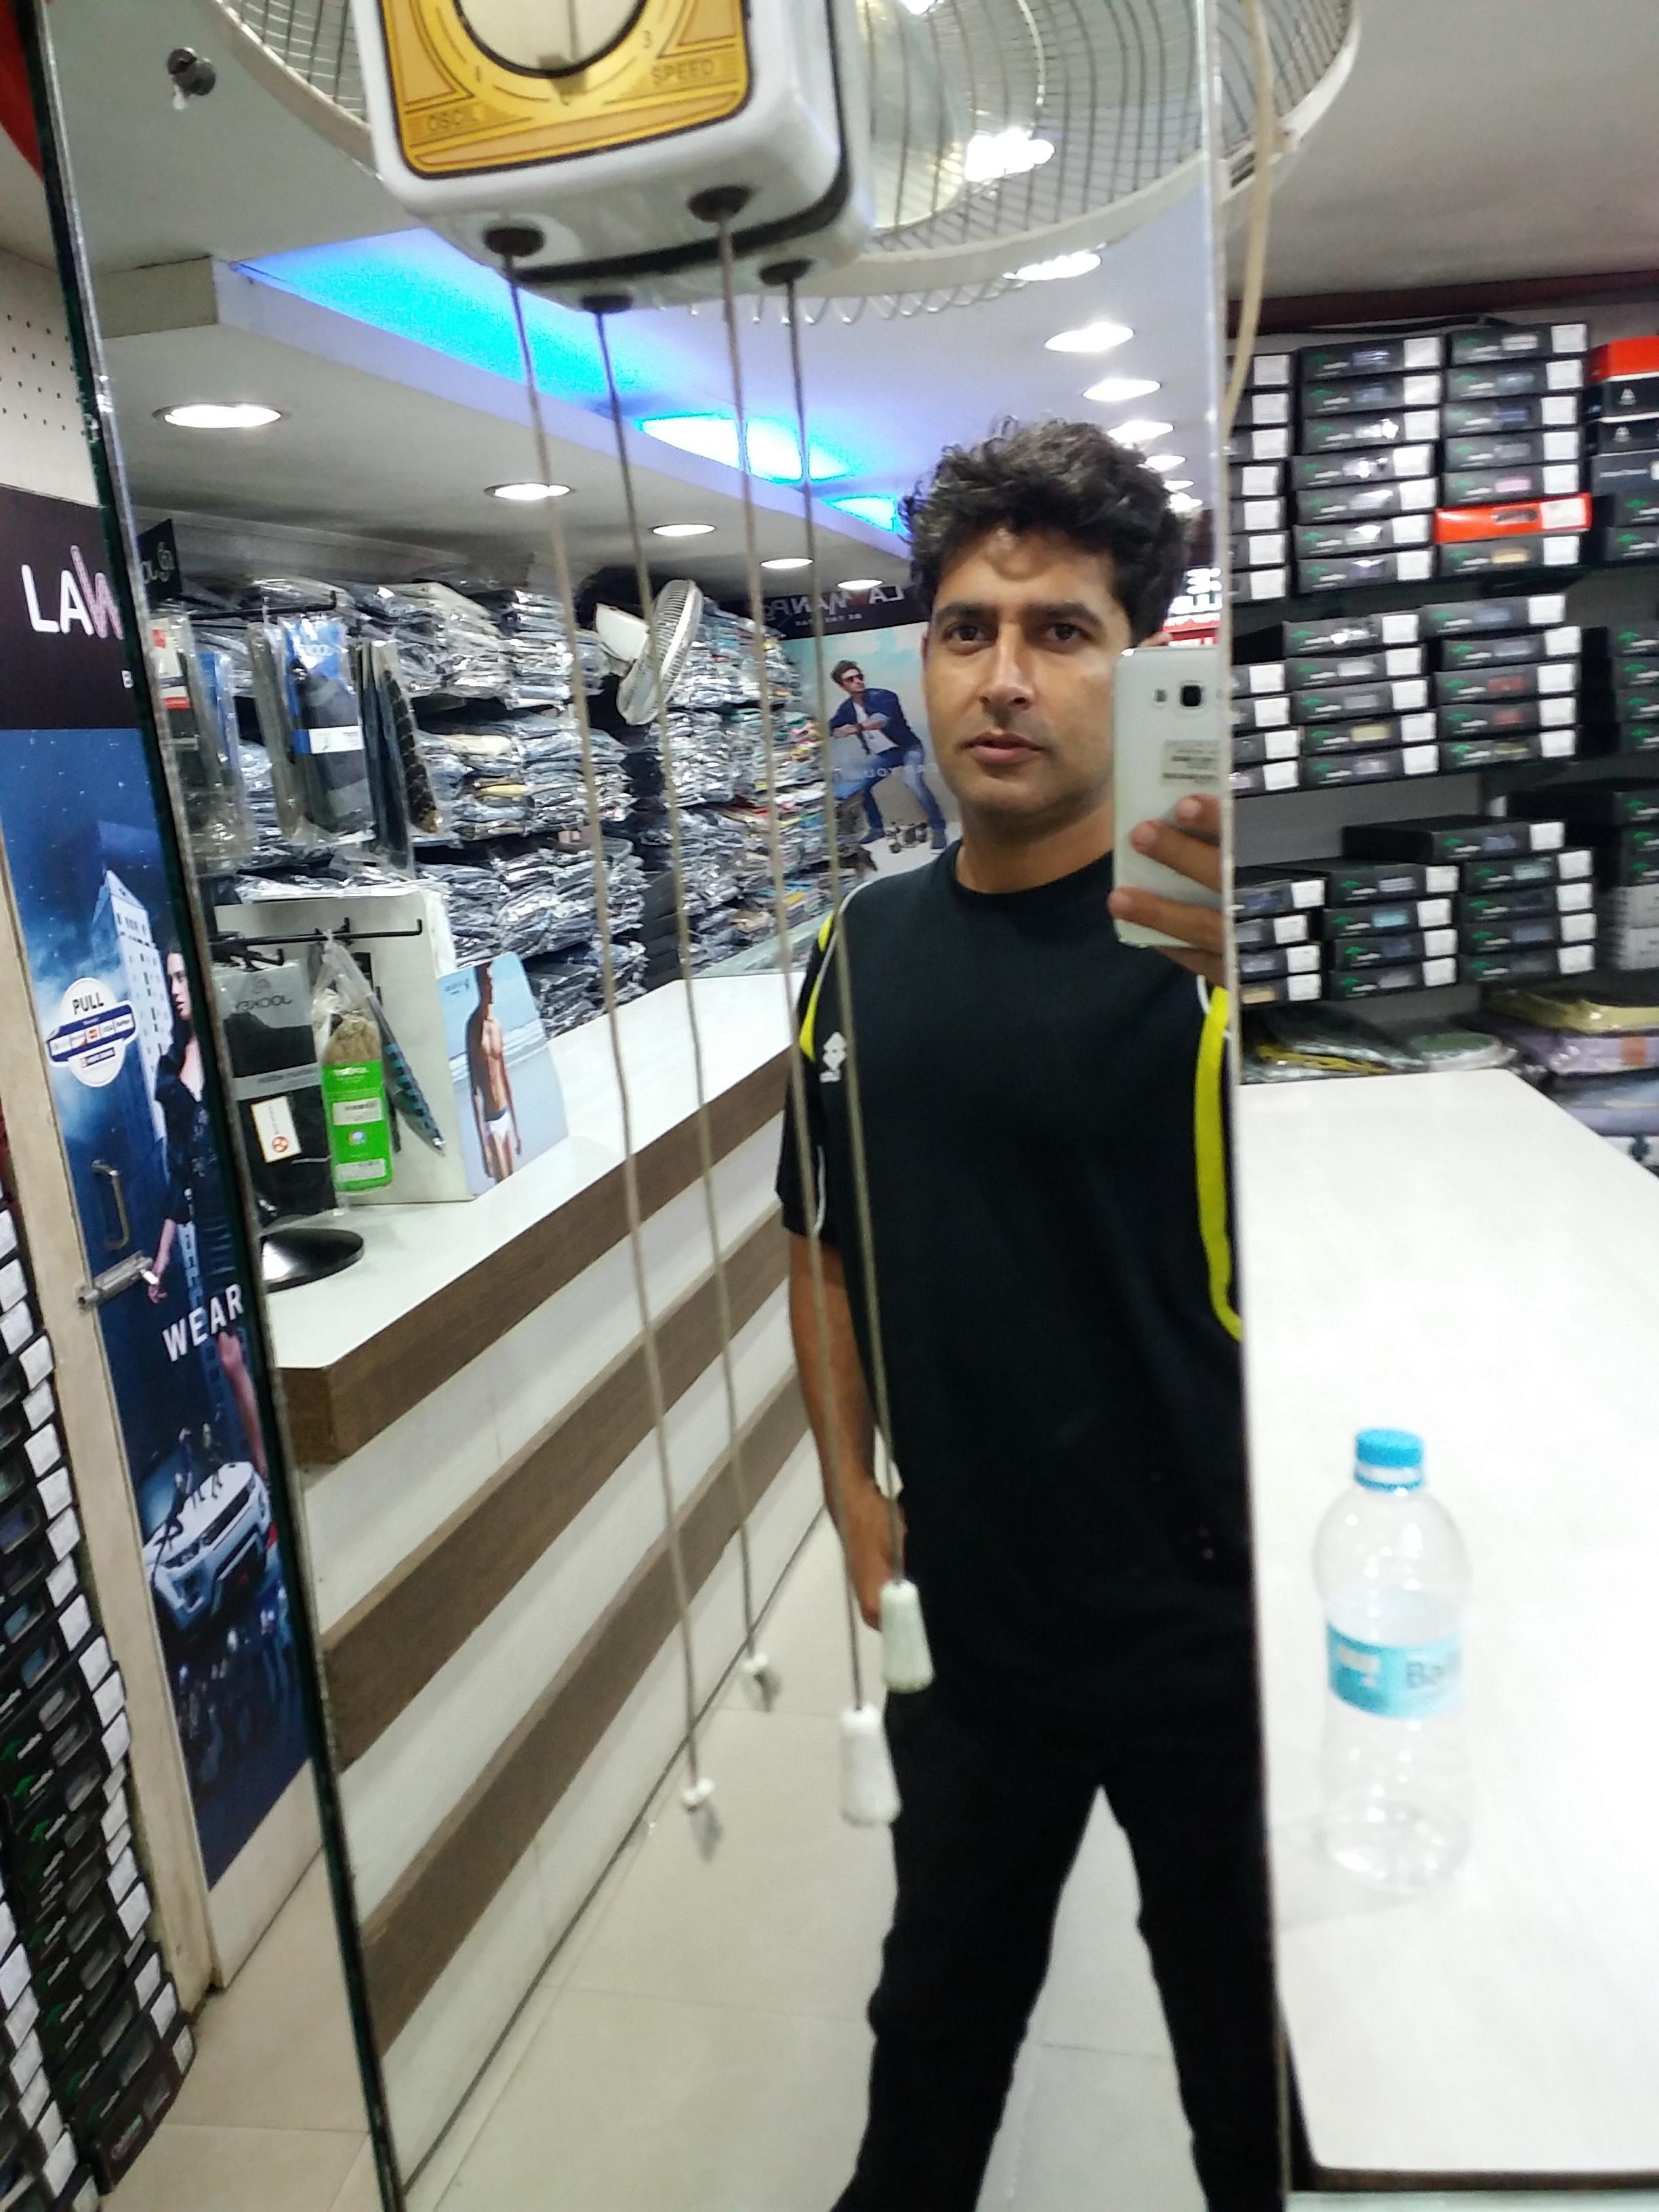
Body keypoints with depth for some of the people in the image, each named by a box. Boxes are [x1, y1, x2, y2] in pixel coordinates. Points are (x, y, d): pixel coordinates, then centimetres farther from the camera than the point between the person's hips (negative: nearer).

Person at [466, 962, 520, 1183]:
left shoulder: (497, 1023, 9)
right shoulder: (474, 1026, -13)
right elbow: (474, 1087, -15)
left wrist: (516, 1126, 18)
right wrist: (483, 1139, -18)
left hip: (506, 1114, 7)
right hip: (490, 1119, -7)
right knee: (502, 1180, -8)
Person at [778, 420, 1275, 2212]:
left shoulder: (1212, 940, -16)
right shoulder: (868, 943, -1)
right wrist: (853, 1497, 0)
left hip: (1208, 1618, -4)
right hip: (961, 1609, 4)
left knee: (1247, 2030, 21)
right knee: (942, 1990, 28)